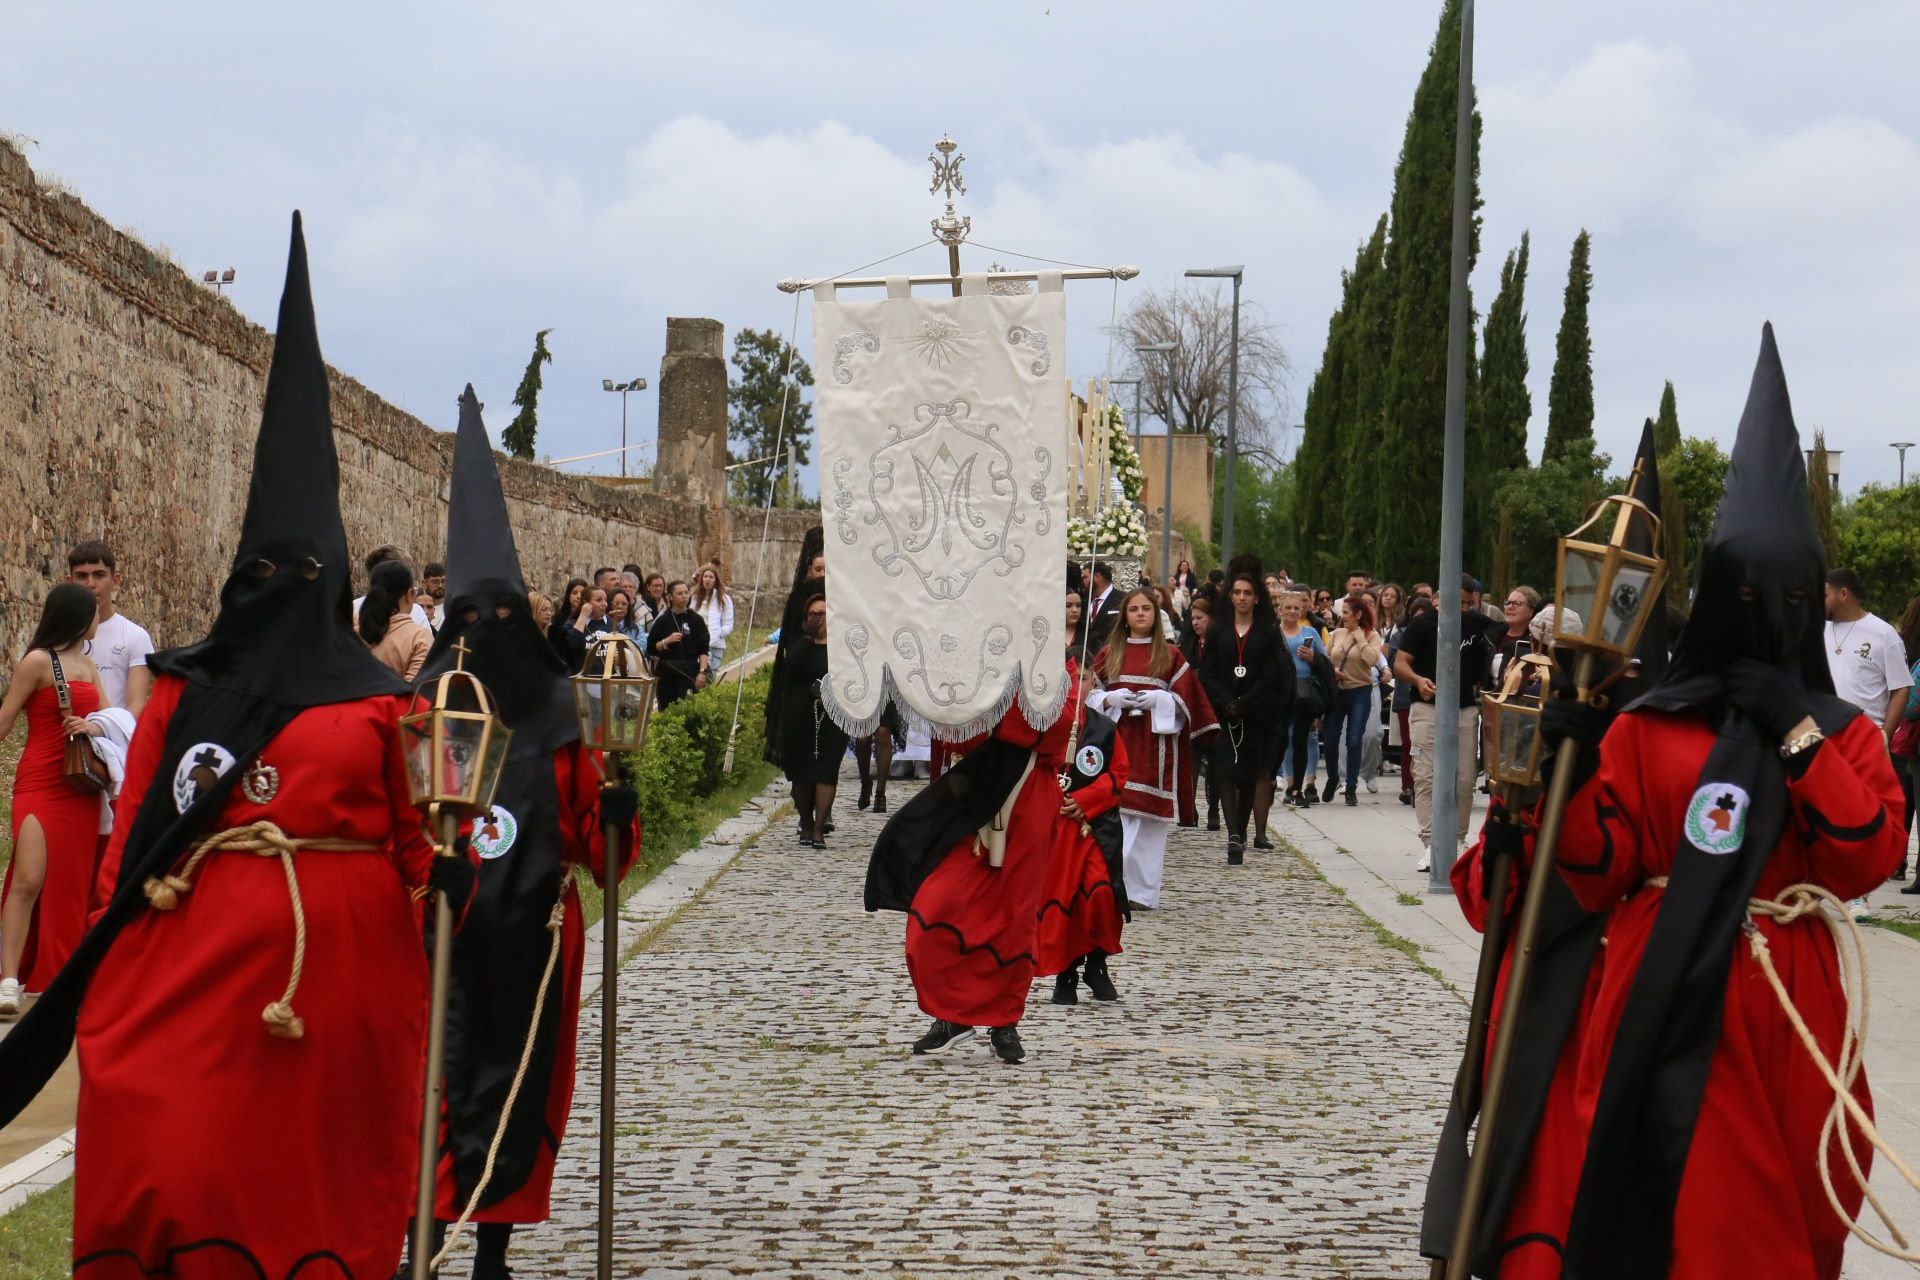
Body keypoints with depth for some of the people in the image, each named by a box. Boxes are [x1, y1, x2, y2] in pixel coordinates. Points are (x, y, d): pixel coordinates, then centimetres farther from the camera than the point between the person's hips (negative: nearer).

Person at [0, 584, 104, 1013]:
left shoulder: (88, 665, 15)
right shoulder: (38, 661, -8)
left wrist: (93, 727, -9)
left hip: (81, 788, 7)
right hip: (41, 786, -7)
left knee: (70, 885, 9)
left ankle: (59, 975, 15)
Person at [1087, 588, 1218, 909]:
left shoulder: (1171, 656, 8)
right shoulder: (1108, 654, 12)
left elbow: (1184, 699, 4)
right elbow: (1091, 695, 10)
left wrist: (1158, 699, -13)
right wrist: (1111, 699, -10)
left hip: (1155, 746, -1)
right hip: (1116, 742, 1)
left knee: (1148, 817, -3)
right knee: (1114, 813, -8)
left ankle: (1141, 889, 0)